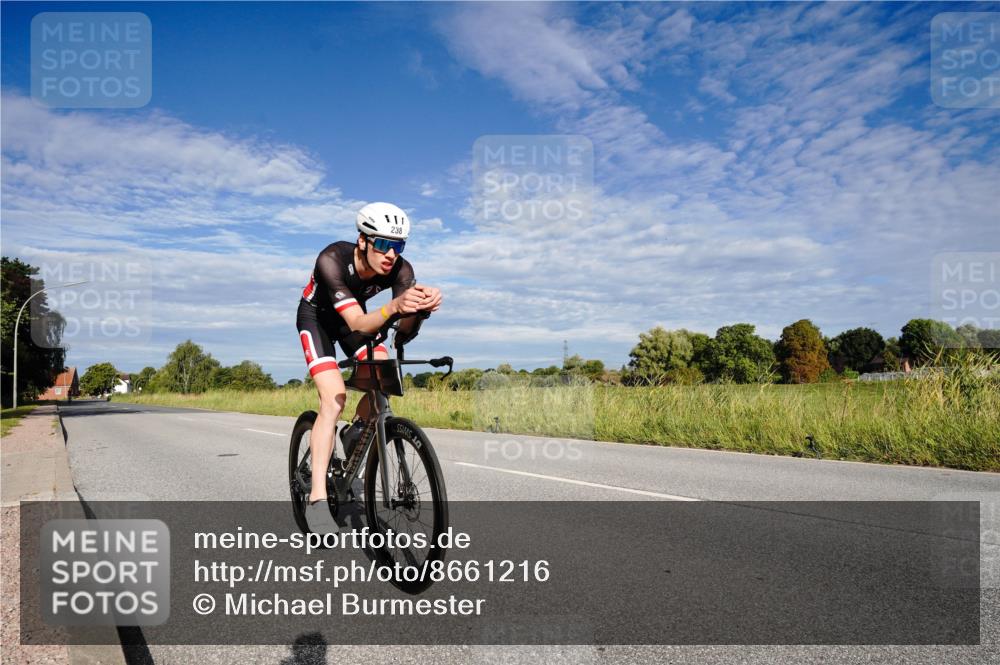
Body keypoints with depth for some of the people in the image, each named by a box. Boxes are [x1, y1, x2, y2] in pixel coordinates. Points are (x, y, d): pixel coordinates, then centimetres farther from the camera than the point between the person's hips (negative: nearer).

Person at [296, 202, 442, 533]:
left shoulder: (400, 269, -26)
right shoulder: (332, 259, -37)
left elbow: (405, 330, -35)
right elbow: (358, 325, -46)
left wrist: (420, 308, -57)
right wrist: (395, 306, -64)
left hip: (353, 315, 4)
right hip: (316, 316, -4)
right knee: (335, 397, -21)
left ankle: (355, 433, 9)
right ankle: (317, 499, -17)